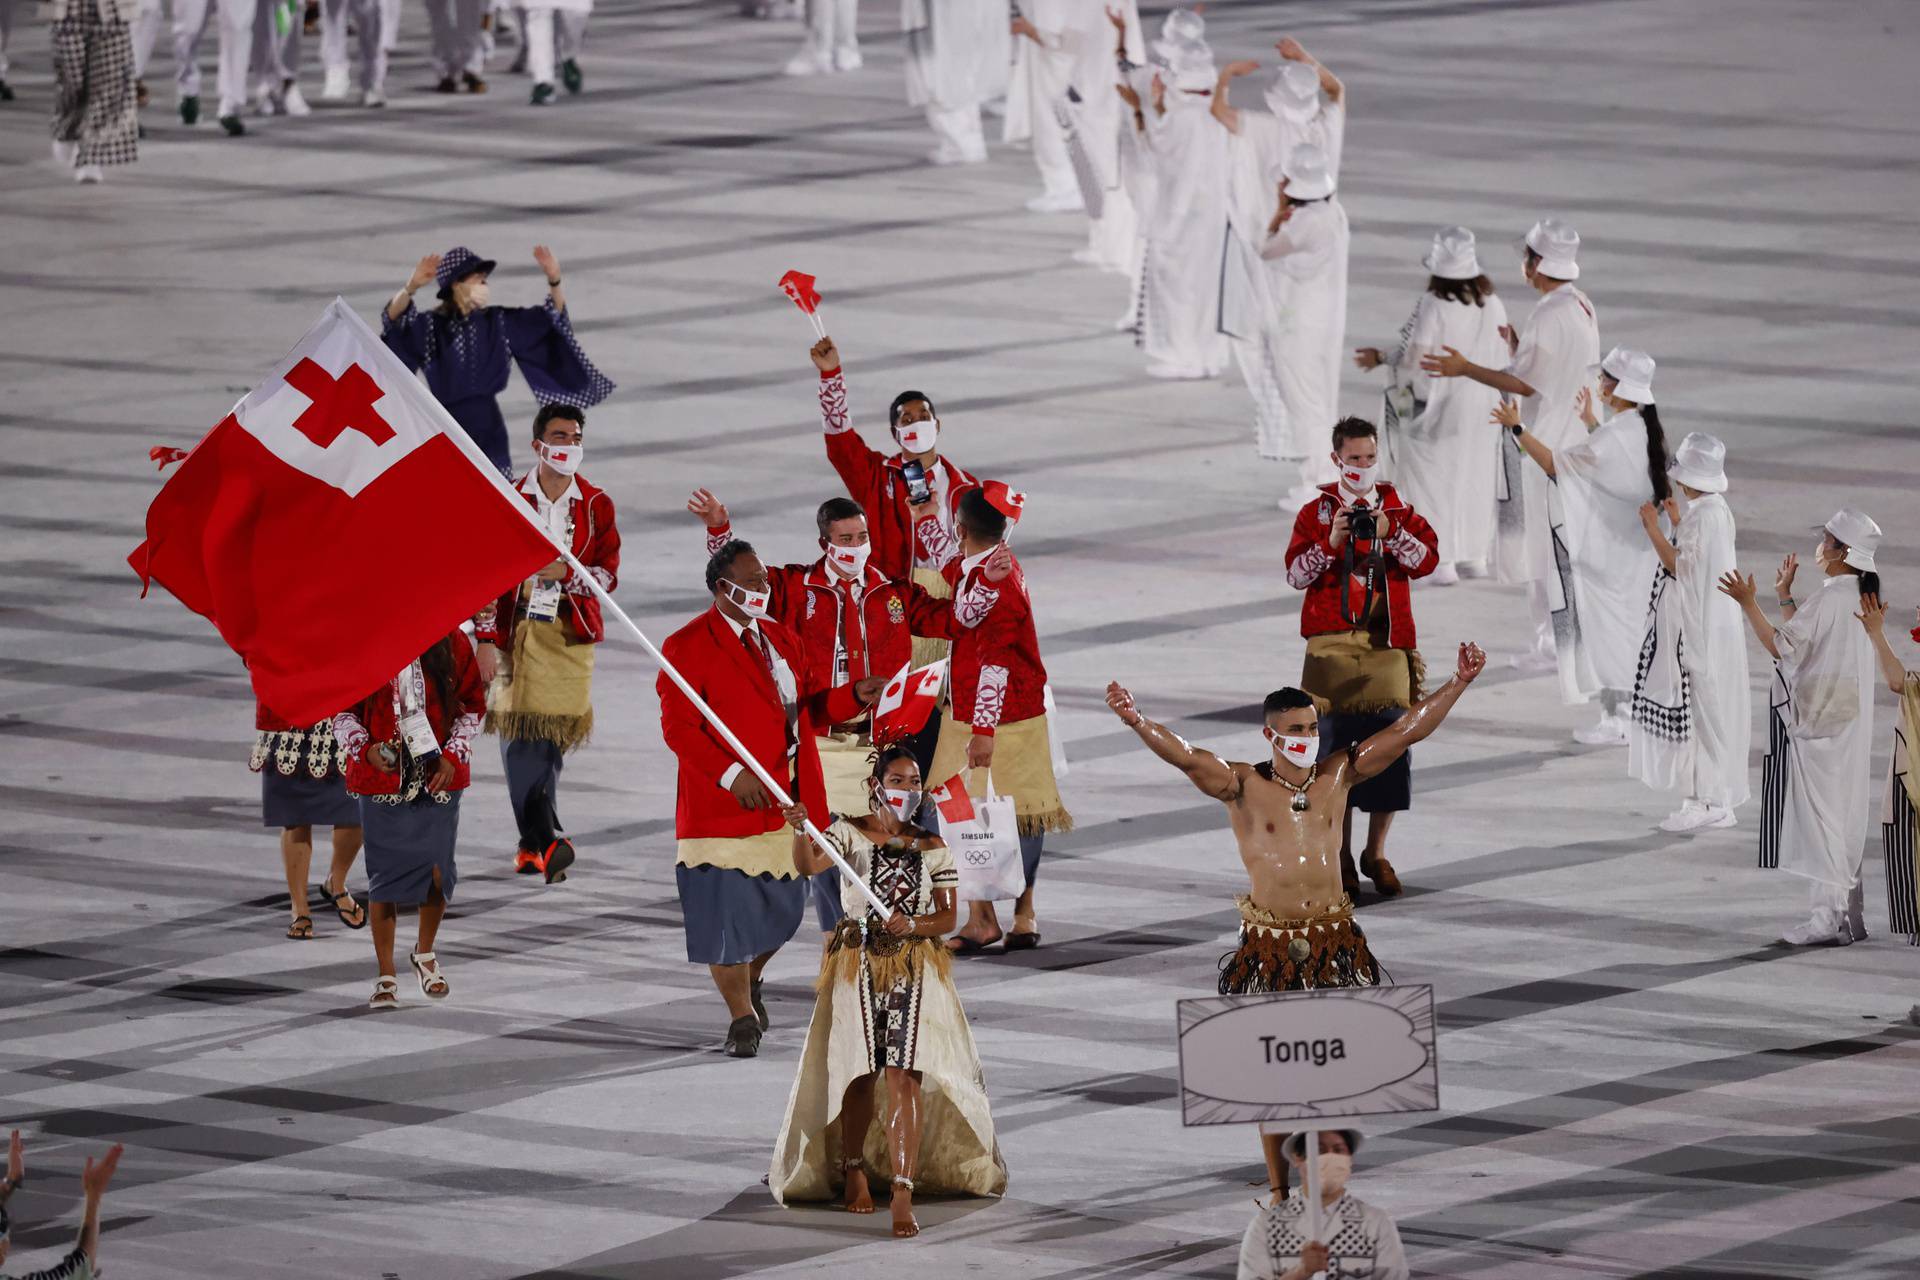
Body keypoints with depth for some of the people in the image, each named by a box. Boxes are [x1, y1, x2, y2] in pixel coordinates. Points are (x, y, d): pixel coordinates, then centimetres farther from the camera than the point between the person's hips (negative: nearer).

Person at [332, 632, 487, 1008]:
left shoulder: (451, 644, -2)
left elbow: (472, 706, 9)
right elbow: (342, 711, 5)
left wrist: (454, 755, -4)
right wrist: (365, 749, -12)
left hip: (437, 778, 1)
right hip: (382, 780, -1)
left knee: (437, 871, -1)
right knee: (384, 877, 1)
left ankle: (425, 953, 28)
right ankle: (386, 978, 11)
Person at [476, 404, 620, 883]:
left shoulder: (597, 506, 8)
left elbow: (608, 575, 3)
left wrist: (566, 572, -17)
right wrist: (486, 639, -5)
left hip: (571, 634, 1)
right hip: (518, 629, -1)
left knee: (554, 733, -1)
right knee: (519, 732, -13)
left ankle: (531, 843, 13)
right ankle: (548, 840, -14)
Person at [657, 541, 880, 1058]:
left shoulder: (781, 639, 14)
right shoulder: (689, 646, -9)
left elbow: (812, 707, 15)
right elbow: (678, 726, -14)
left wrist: (854, 696, -6)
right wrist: (731, 775, -23)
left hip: (785, 799, 6)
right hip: (726, 802, -6)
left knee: (784, 907, 11)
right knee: (728, 912, -4)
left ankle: (749, 980, 39)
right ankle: (742, 1017, 10)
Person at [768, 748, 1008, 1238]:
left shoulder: (932, 848, 7)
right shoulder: (850, 832, 0)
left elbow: (948, 916, 7)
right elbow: (810, 865, -18)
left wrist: (914, 924, -13)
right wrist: (800, 833, -38)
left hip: (915, 969, 1)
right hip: (857, 965, -1)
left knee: (904, 1077, -11)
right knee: (859, 1074, 5)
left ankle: (903, 1193, -18)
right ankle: (853, 1170, 29)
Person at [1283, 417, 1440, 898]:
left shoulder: (1397, 508, 10)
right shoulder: (1316, 511, 5)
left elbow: (1427, 559, -3)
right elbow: (1296, 574, -4)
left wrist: (1391, 532, -18)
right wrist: (1330, 542, -19)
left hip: (1387, 644, 1)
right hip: (1333, 646, -1)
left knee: (1390, 749, 1)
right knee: (1334, 751, -2)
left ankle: (1376, 853, 15)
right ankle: (1341, 857, 7)